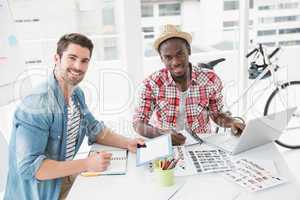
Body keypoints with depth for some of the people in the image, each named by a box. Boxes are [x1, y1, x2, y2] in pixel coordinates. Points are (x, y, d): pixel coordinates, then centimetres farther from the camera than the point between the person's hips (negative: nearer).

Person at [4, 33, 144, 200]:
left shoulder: (78, 94, 1)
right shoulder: (36, 104, -25)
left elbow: (96, 130, 13)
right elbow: (28, 166, -27)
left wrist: (127, 143, -2)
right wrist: (87, 164, -28)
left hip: (67, 180, 7)